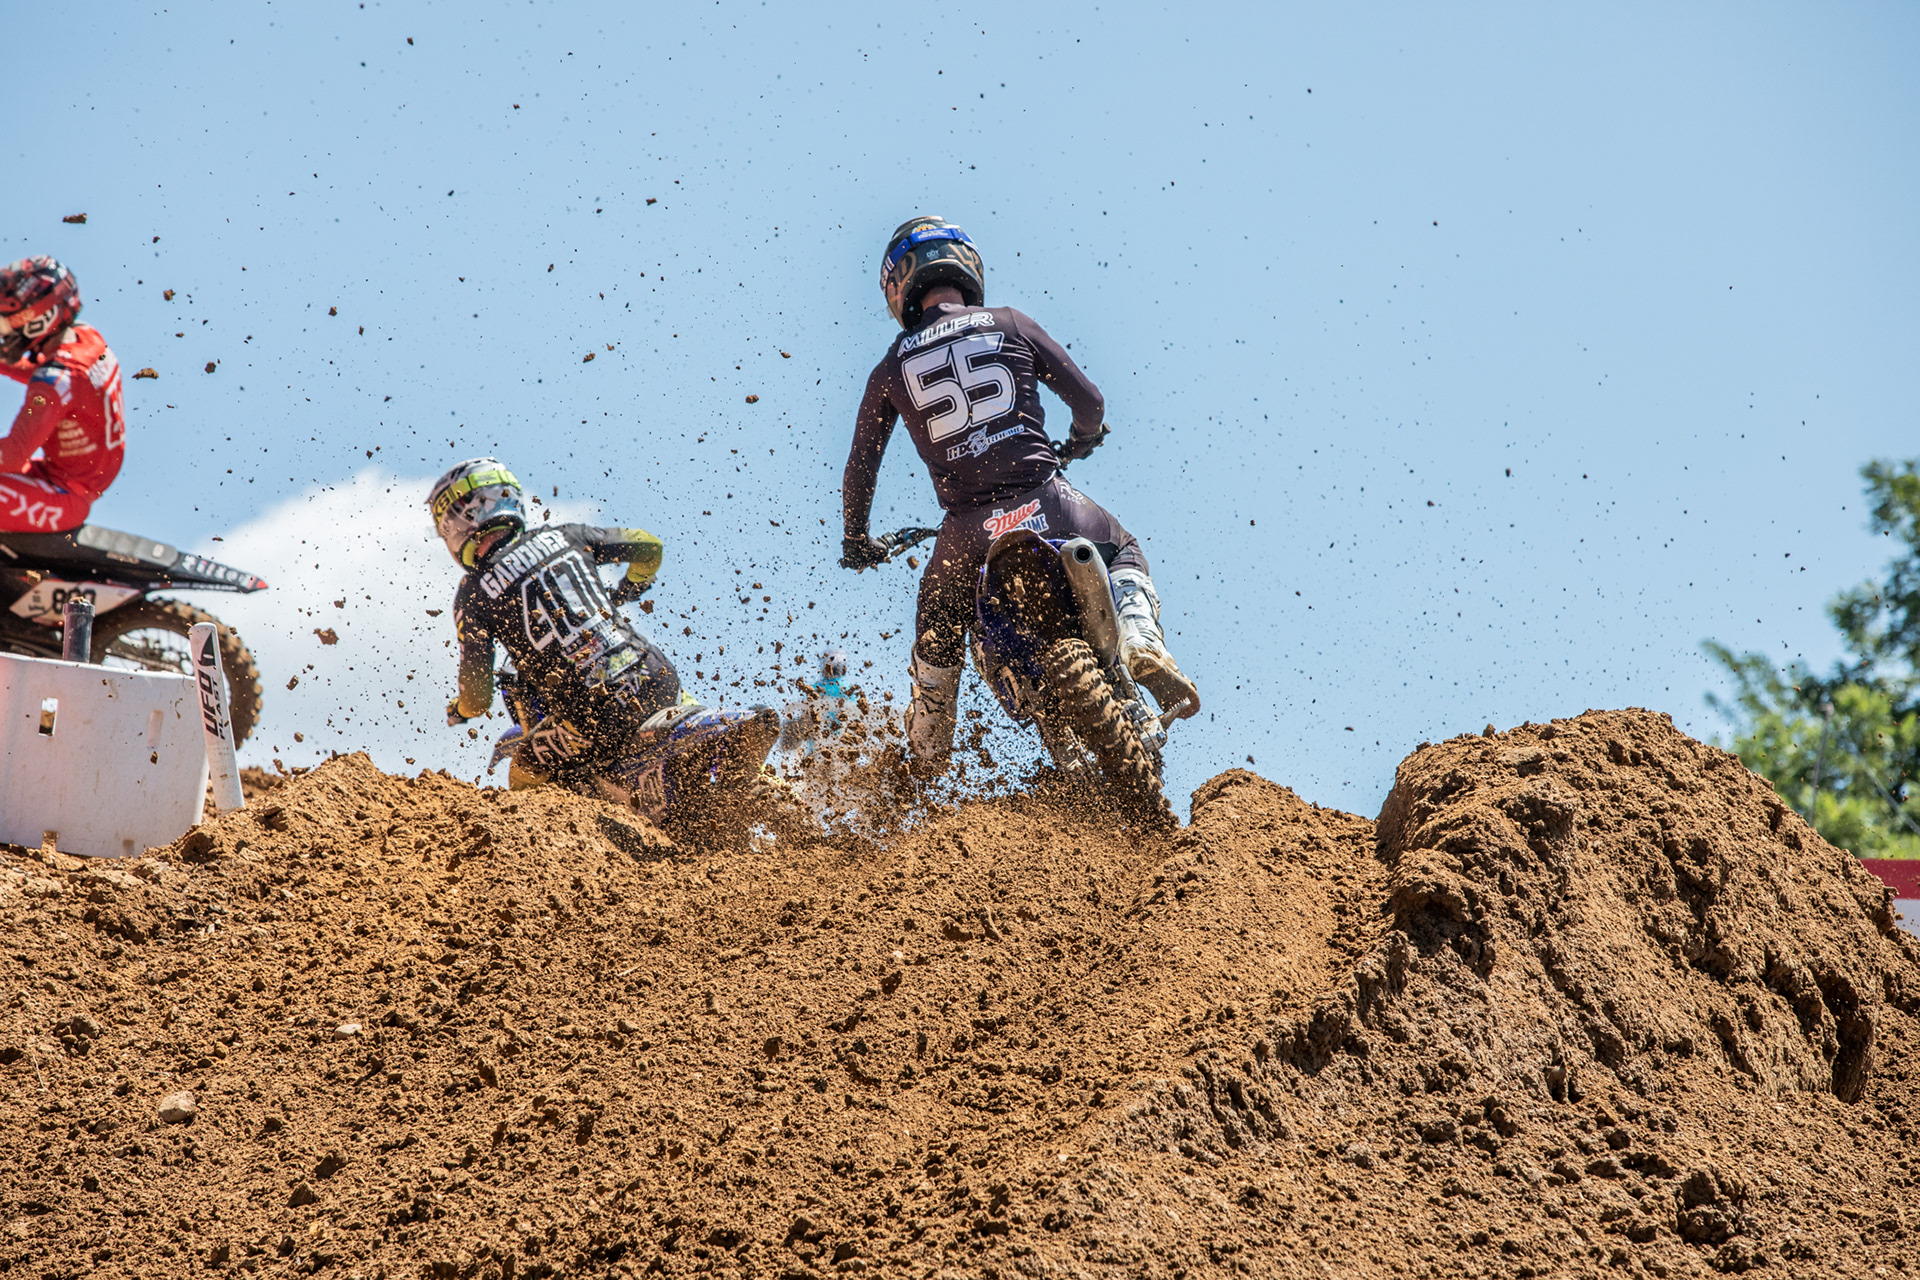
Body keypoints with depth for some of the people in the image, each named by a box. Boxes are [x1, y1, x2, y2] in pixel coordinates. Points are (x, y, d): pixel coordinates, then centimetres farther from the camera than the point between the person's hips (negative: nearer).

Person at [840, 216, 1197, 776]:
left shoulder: (891, 368, 10)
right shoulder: (1011, 326, 8)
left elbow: (861, 468, 14)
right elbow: (1088, 398, 11)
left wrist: (856, 540, 30)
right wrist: (1083, 439, 34)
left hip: (968, 527, 0)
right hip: (1043, 497, 0)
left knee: (937, 634, 26)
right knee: (1123, 554, 29)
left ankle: (926, 756, 37)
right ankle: (1141, 640, 1)